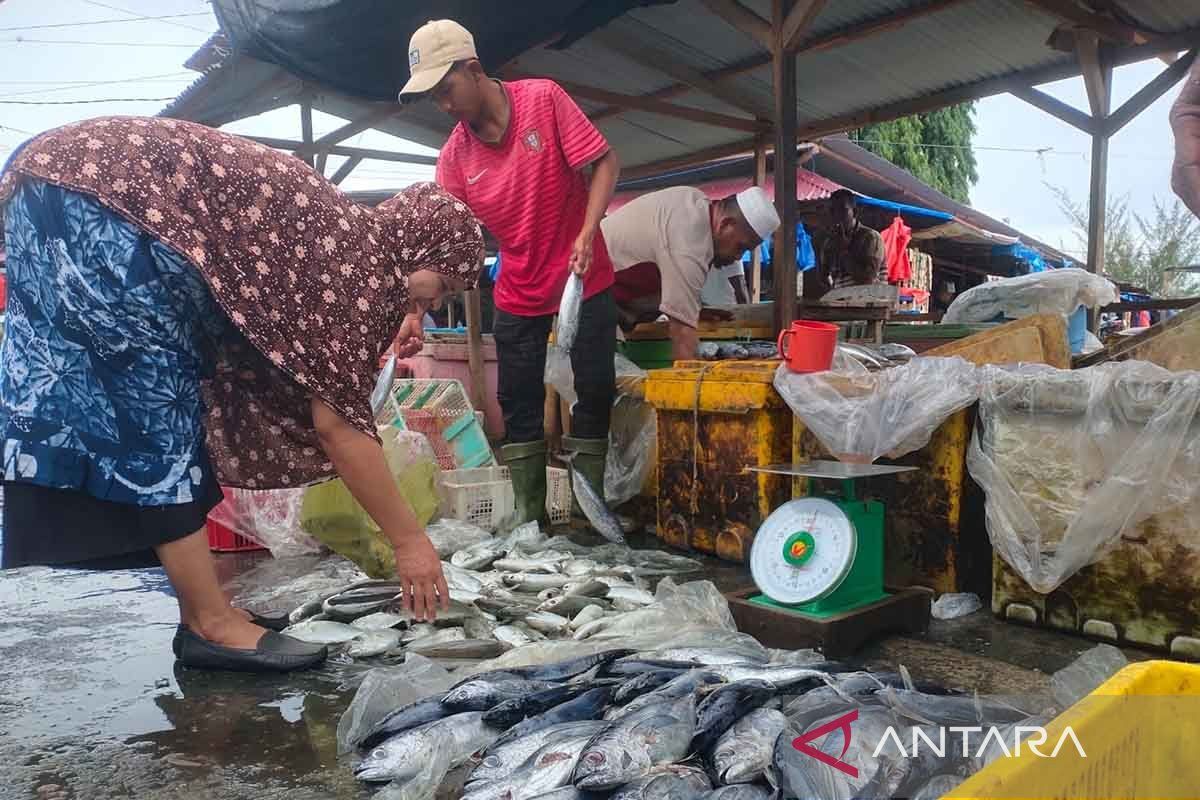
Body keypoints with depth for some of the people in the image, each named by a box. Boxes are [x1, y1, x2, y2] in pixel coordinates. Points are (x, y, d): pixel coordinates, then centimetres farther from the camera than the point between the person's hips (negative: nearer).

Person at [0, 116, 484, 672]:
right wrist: (410, 541, -7)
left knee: (171, 401, 9)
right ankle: (211, 625, 1)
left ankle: (204, 607, 16)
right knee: (159, 408, -7)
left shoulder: (345, 239, 13)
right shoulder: (359, 261, -13)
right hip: (95, 196, -10)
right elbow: (340, 425, -14)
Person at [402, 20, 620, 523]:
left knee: (595, 392, 1)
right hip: (518, 293, 3)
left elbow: (605, 162, -12)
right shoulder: (454, 155, -5)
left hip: (584, 279, -3)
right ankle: (528, 519, 17)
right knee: (518, 405, 5)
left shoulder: (544, 99, -13)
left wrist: (587, 232, -26)